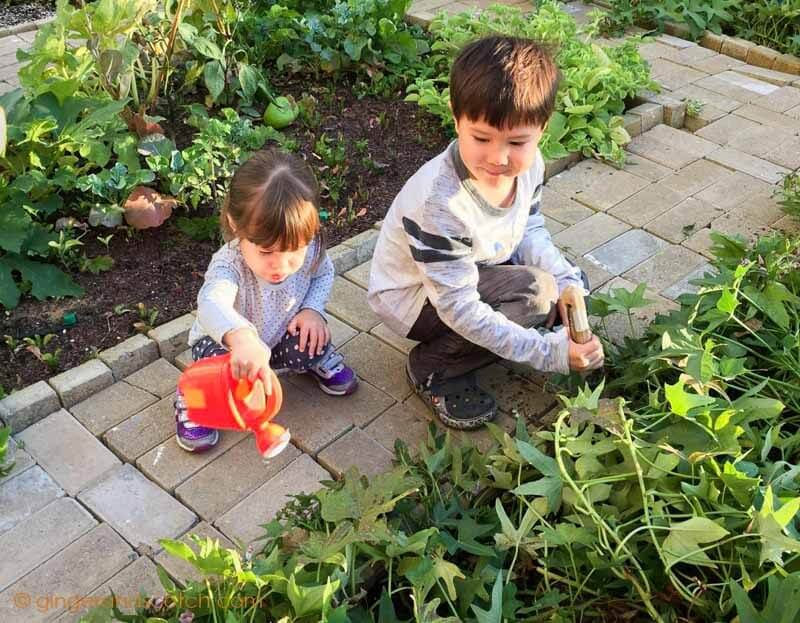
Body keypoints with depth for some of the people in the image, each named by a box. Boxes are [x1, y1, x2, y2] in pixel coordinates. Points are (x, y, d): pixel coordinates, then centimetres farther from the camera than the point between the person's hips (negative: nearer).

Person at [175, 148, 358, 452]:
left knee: (311, 344, -21)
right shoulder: (230, 264, -41)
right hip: (222, 340, -4)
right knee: (231, 376, -31)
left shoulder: (307, 249, -26)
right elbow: (211, 303, -64)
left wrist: (312, 309, -19)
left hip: (279, 334, 4)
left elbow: (324, 273, 0)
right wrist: (241, 337, -85)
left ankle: (319, 359, 17)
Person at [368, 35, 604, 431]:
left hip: (478, 269, 7)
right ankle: (434, 369, -8)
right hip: (416, 296, -7)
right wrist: (548, 352, -34)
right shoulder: (439, 202, -38)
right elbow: (459, 309, -33)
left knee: (572, 284, -3)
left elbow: (530, 229, 3)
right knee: (537, 294, -26)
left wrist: (567, 282, -15)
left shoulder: (529, 163, -16)